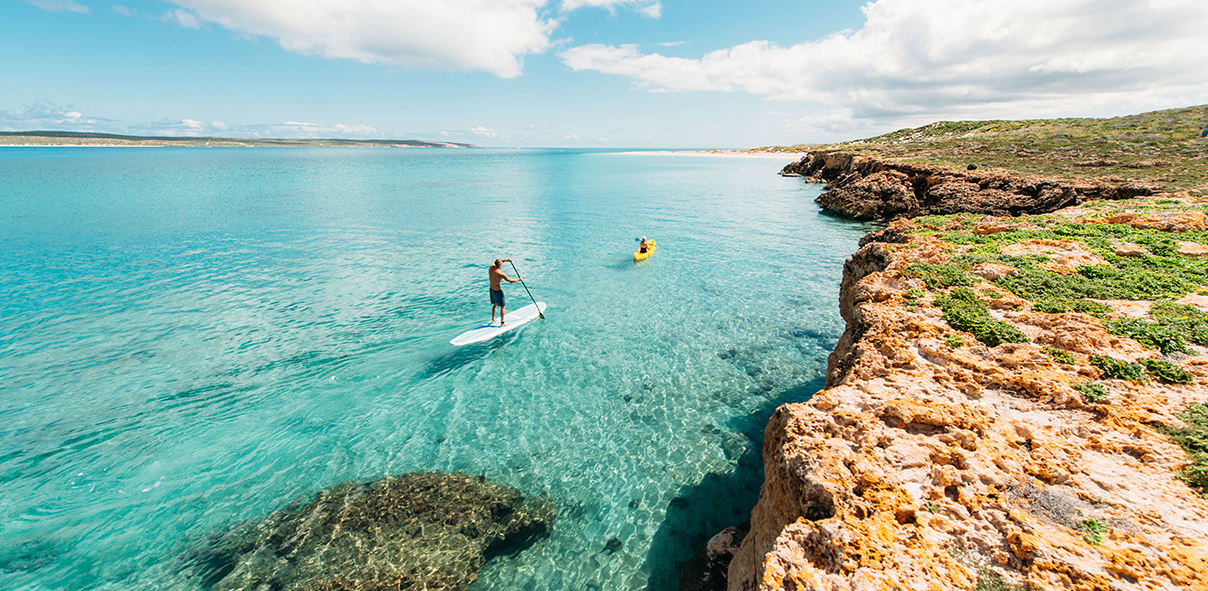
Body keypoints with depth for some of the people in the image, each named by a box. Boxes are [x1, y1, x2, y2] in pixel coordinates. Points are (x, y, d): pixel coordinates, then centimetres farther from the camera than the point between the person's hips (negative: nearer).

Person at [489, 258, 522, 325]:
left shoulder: (491, 267, -8)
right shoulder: (500, 273, -28)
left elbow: (498, 262, 16)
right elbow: (510, 281, -18)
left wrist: (505, 260, 7)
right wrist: (518, 279, -2)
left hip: (491, 289, 8)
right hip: (498, 291, -8)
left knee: (495, 305, 26)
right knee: (502, 307, 7)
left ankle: (493, 320, 39)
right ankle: (502, 323, 16)